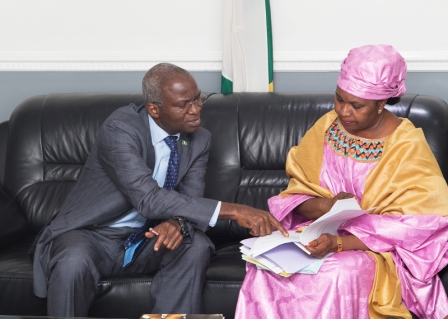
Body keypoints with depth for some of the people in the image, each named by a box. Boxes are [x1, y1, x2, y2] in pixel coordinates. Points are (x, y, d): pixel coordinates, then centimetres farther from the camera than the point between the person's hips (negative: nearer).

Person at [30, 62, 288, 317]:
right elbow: (149, 199, -32)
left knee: (196, 246, -25)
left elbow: (190, 200, -5)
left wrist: (178, 223, -33)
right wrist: (233, 211, -37)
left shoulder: (199, 139, -1)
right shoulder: (120, 129, -22)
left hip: (148, 239, 5)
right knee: (73, 264, -37)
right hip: (93, 235, -4)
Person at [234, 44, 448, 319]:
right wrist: (325, 207, -19)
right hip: (320, 229, 4)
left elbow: (410, 227, -17)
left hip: (377, 247, -4)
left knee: (337, 274, -36)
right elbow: (299, 189, 6)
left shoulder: (408, 147, -12)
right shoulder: (327, 127, 3)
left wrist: (339, 242, -27)